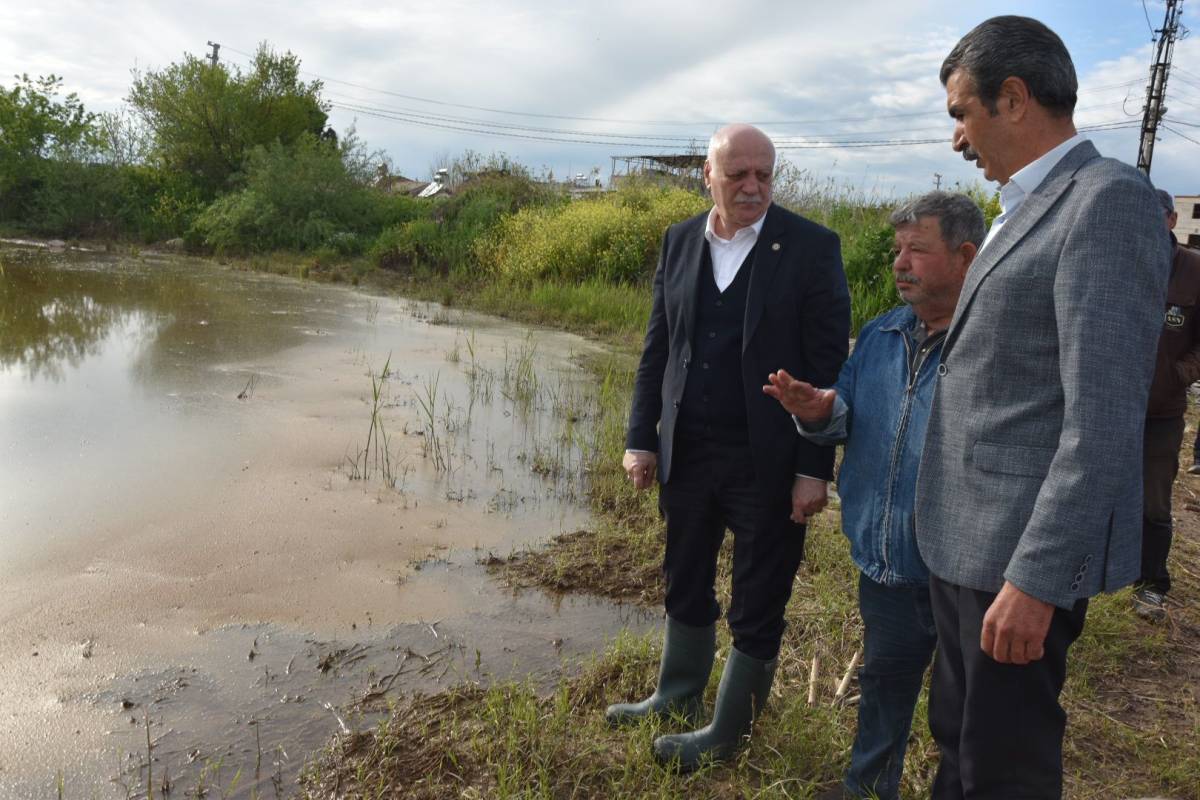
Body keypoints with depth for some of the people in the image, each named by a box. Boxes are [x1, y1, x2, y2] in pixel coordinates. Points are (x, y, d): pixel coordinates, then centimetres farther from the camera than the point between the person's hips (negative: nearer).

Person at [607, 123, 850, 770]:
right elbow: (657, 349, 8)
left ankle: (727, 733, 31)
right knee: (685, 586, 21)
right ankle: (677, 696, 44)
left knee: (757, 607, 10)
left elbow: (828, 366, -9)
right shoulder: (679, 242, 4)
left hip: (767, 463, -4)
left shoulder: (812, 247, -8)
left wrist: (815, 469, -12)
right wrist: (641, 439, 5)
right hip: (687, 453, 4)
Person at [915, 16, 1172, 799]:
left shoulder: (1109, 200, -16)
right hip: (964, 538, 9)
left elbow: (1104, 418, -22)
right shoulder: (1026, 208, 14)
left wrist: (1037, 579, -23)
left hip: (1025, 548, -9)